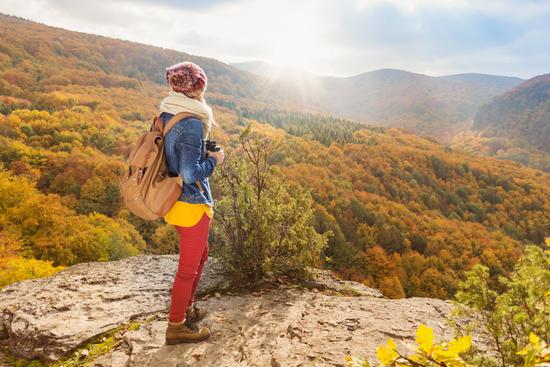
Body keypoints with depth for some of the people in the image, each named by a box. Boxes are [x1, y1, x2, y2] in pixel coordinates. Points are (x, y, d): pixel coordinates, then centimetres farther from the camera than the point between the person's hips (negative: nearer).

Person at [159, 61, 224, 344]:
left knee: (200, 255, 26)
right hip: (192, 204, -9)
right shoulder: (192, 124, -23)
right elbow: (191, 174, -26)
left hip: (173, 201, 9)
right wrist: (214, 160, -10)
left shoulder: (166, 116, 4)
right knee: (189, 266, 8)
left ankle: (186, 307, 41)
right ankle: (176, 326, 24)